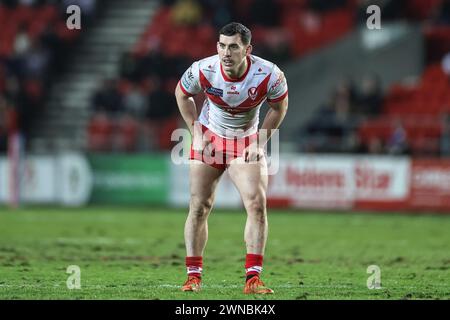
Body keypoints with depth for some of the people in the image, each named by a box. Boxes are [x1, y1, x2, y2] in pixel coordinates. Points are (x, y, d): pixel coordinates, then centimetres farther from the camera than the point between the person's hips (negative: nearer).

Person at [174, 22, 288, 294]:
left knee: (257, 204, -14)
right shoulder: (202, 71, -22)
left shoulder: (268, 75, -24)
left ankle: (253, 278, -9)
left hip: (247, 144, 0)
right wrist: (196, 132, -4)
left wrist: (260, 142, -8)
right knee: (199, 207, -3)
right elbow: (182, 94, 1)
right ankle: (194, 276, 8)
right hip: (209, 139, 0)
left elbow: (279, 106, -3)